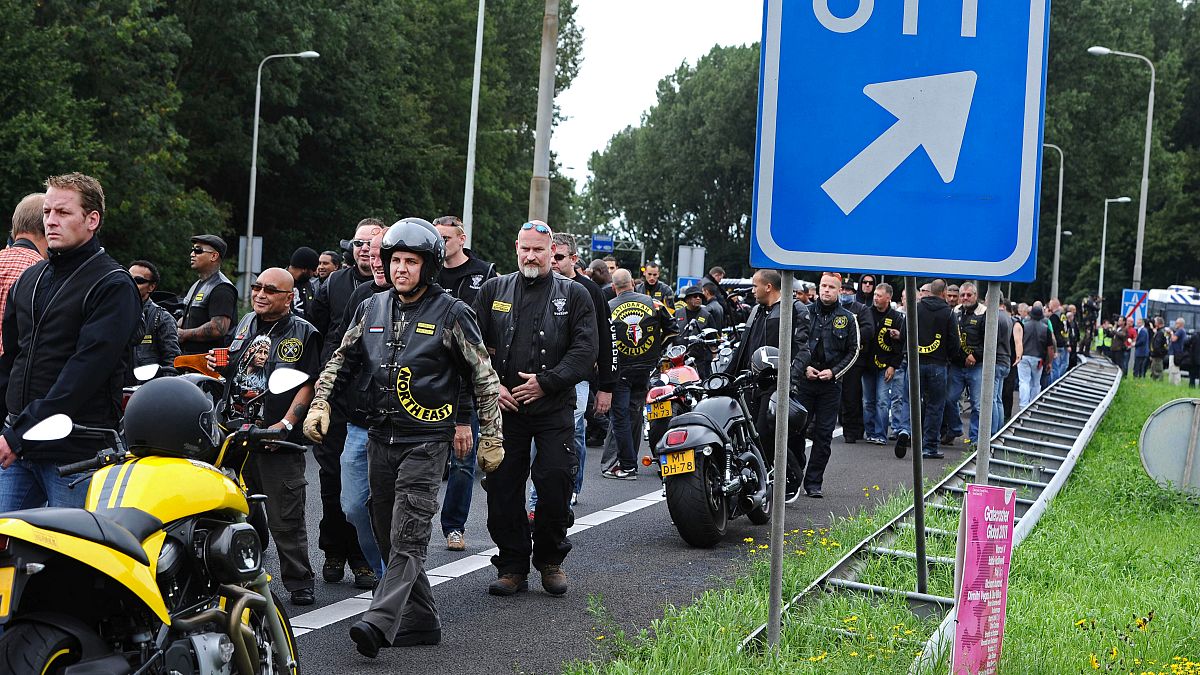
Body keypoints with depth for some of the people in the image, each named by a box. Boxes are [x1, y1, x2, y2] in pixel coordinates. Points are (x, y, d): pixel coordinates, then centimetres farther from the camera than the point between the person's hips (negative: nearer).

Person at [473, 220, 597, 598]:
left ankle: (550, 560, 15)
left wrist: (546, 382, -13)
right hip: (504, 407, 2)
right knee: (503, 489, 2)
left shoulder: (573, 295, 5)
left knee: (555, 485, -5)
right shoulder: (494, 291, 11)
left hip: (554, 409, -2)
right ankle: (512, 565, 14)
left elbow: (585, 350, -4)